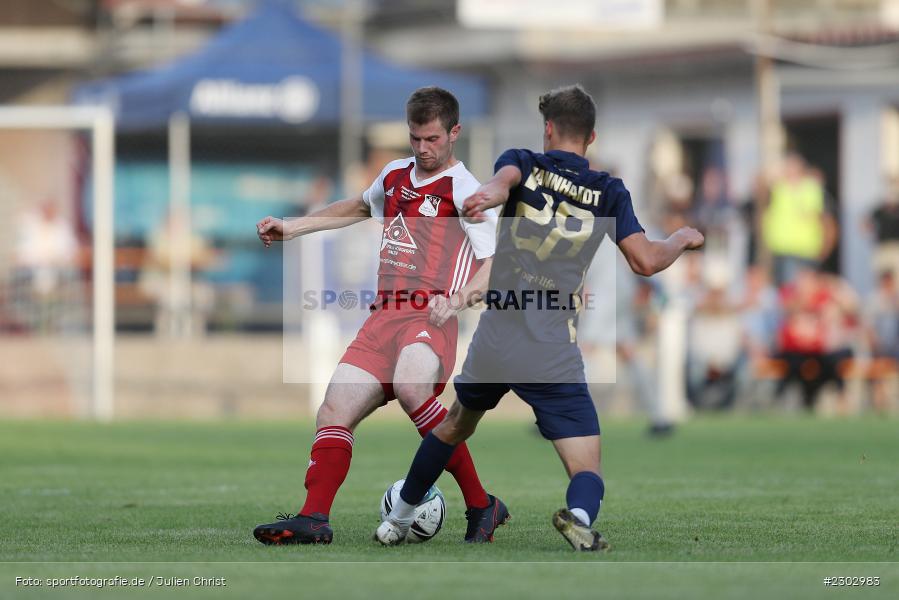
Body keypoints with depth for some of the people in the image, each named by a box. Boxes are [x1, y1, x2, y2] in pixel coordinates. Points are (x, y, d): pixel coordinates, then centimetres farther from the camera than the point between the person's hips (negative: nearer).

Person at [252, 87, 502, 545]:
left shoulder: (464, 190, -3)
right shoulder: (395, 175, 20)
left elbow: (494, 266, -10)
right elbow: (360, 207, 42)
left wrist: (456, 300, -28)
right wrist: (292, 228, 38)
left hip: (429, 319, -8)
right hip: (384, 318, 8)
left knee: (410, 385, -36)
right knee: (334, 413, -7)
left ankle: (479, 505, -28)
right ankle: (313, 518, -12)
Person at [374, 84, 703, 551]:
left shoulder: (523, 164, 6)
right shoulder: (609, 192, 5)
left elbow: (504, 177, -20)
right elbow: (645, 260, -4)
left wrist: (490, 193, -44)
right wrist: (681, 240, 18)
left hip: (494, 344, 2)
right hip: (555, 357, -2)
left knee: (455, 425, 31)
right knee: (587, 472, -2)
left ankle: (398, 520, 39)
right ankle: (580, 515, -36)